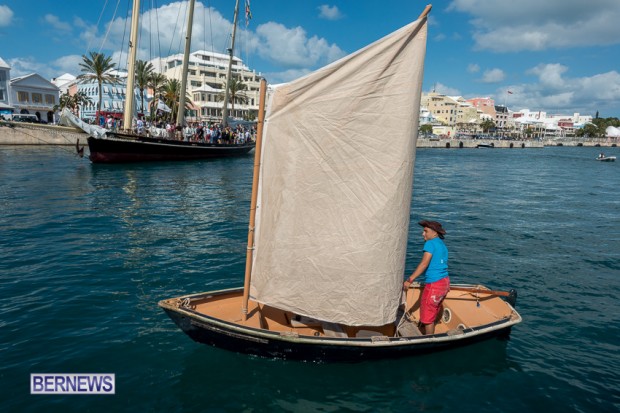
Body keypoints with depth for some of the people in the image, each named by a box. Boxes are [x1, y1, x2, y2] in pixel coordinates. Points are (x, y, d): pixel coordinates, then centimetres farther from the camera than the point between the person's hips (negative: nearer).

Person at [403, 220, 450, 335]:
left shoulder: (430, 243, -11)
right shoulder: (443, 245, 14)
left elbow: (424, 263, -21)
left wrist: (409, 280, -21)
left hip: (434, 284, -9)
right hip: (445, 282, 9)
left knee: (427, 317, 2)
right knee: (432, 315, 19)